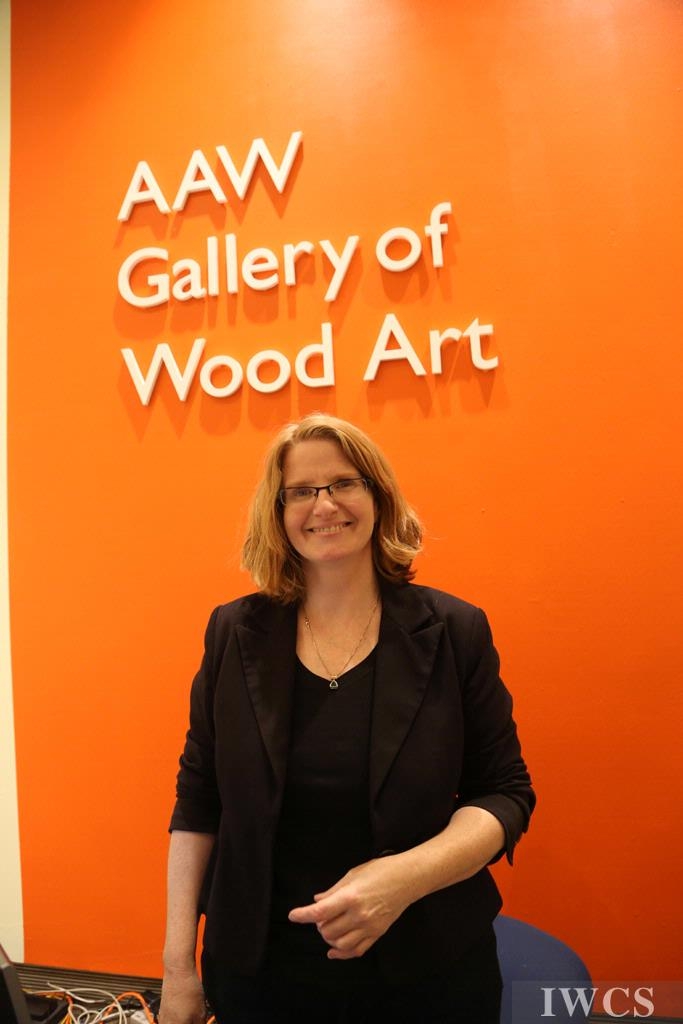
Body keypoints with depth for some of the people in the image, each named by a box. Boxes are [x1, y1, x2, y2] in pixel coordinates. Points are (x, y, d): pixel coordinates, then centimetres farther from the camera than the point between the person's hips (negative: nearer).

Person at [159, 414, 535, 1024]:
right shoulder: (235, 632, -5)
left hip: (427, 974, -1)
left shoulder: (455, 631, -10)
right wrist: (178, 961, 1)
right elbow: (198, 802, 1)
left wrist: (406, 875, -22)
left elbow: (505, 793, -6)